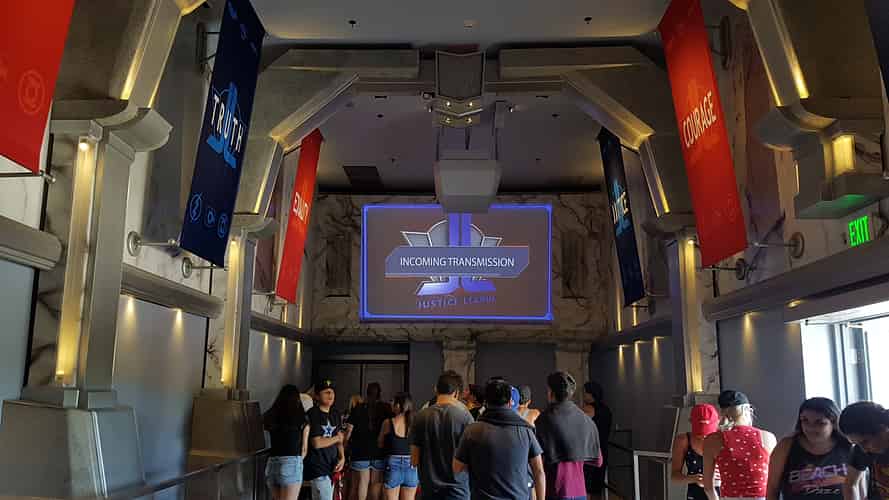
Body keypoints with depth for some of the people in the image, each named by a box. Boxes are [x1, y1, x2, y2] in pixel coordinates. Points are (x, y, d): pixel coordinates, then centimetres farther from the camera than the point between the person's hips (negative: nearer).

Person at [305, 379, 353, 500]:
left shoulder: (335, 414, 12)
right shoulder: (313, 414, -11)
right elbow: (317, 443, -18)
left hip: (331, 467, 7)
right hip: (317, 467, -7)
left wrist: (342, 458, -1)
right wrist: (337, 438, -5)